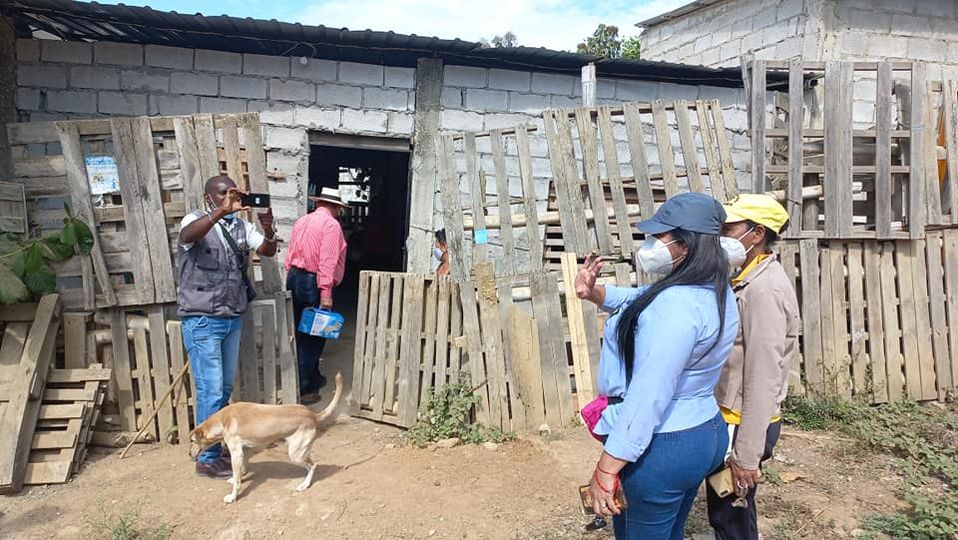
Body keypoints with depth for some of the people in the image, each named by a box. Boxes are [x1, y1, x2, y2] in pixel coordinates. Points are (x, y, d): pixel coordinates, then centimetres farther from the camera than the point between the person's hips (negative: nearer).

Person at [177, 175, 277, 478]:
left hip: (233, 319, 6)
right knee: (211, 391, -2)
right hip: (202, 322, -6)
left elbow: (268, 252, -3)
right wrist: (221, 212, -44)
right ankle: (207, 459, 11)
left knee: (225, 389, 16)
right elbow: (187, 235, -32)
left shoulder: (242, 226, 7)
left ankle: (217, 445, 33)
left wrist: (269, 229, -23)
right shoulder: (197, 220, -9)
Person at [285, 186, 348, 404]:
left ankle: (313, 378, 32)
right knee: (313, 337, -1)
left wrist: (291, 279, 20)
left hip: (294, 278, 8)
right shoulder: (331, 225, -11)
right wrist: (326, 293, -22)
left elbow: (290, 255, 14)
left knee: (303, 333, 17)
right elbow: (328, 261, -19)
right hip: (314, 282, -8)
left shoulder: (301, 221, 13)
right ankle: (304, 389, 2)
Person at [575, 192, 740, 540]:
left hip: (661, 448, -10)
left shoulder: (676, 305, -29)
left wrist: (606, 468, -28)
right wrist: (594, 293, 2)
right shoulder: (714, 291, 4)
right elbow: (641, 302, 19)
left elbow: (648, 395, -32)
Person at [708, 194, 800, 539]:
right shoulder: (751, 280, 8)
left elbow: (763, 379, -24)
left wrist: (747, 455, -21)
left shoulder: (765, 290, -22)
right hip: (732, 417, 9)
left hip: (742, 424, -9)